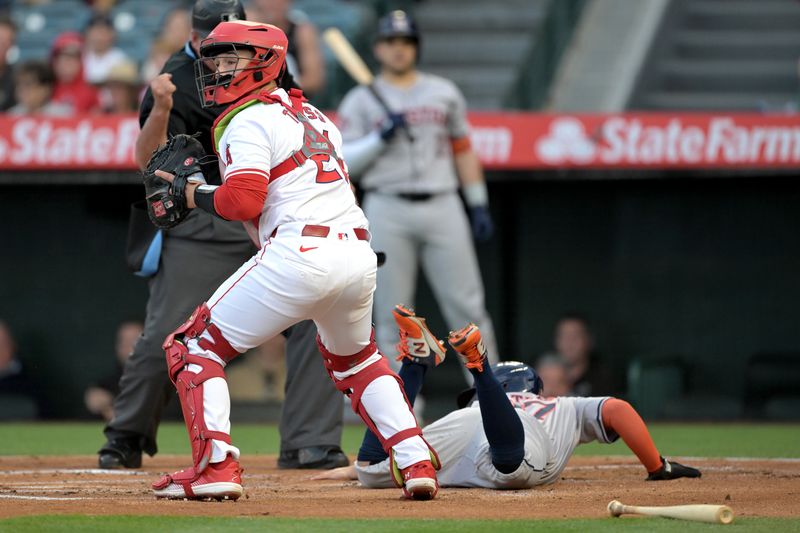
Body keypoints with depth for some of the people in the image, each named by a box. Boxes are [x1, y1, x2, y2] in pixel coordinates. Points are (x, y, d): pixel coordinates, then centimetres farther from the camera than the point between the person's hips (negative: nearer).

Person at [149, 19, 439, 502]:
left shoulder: (247, 121, -1)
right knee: (356, 359, 33)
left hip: (299, 253, -8)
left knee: (195, 348, 4)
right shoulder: (313, 115, 25)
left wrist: (195, 194, 4)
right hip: (360, 254, 8)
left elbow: (243, 202, -14)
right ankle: (417, 462, 17)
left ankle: (215, 466, -11)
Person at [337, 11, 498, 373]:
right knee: (392, 312, -2)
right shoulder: (361, 101, 7)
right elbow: (343, 162, 0)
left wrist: (479, 205, 13)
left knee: (466, 304, -3)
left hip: (443, 206, 2)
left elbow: (463, 151, 18)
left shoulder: (444, 93, 14)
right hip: (388, 210, -1)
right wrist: (381, 137, -13)